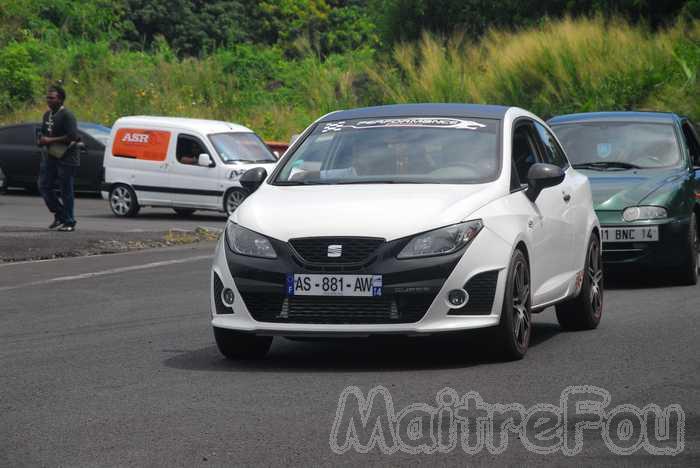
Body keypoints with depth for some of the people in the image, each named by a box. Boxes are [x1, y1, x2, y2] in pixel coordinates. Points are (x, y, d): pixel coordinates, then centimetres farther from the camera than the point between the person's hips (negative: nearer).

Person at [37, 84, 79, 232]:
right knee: (44, 186, 6)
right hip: (50, 156, 9)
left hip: (66, 158, -9)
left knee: (66, 191, -4)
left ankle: (69, 222, 4)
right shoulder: (47, 115, 14)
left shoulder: (67, 115, -13)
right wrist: (42, 140, 3)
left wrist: (50, 140, -19)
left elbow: (72, 137, -22)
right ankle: (59, 215, 21)